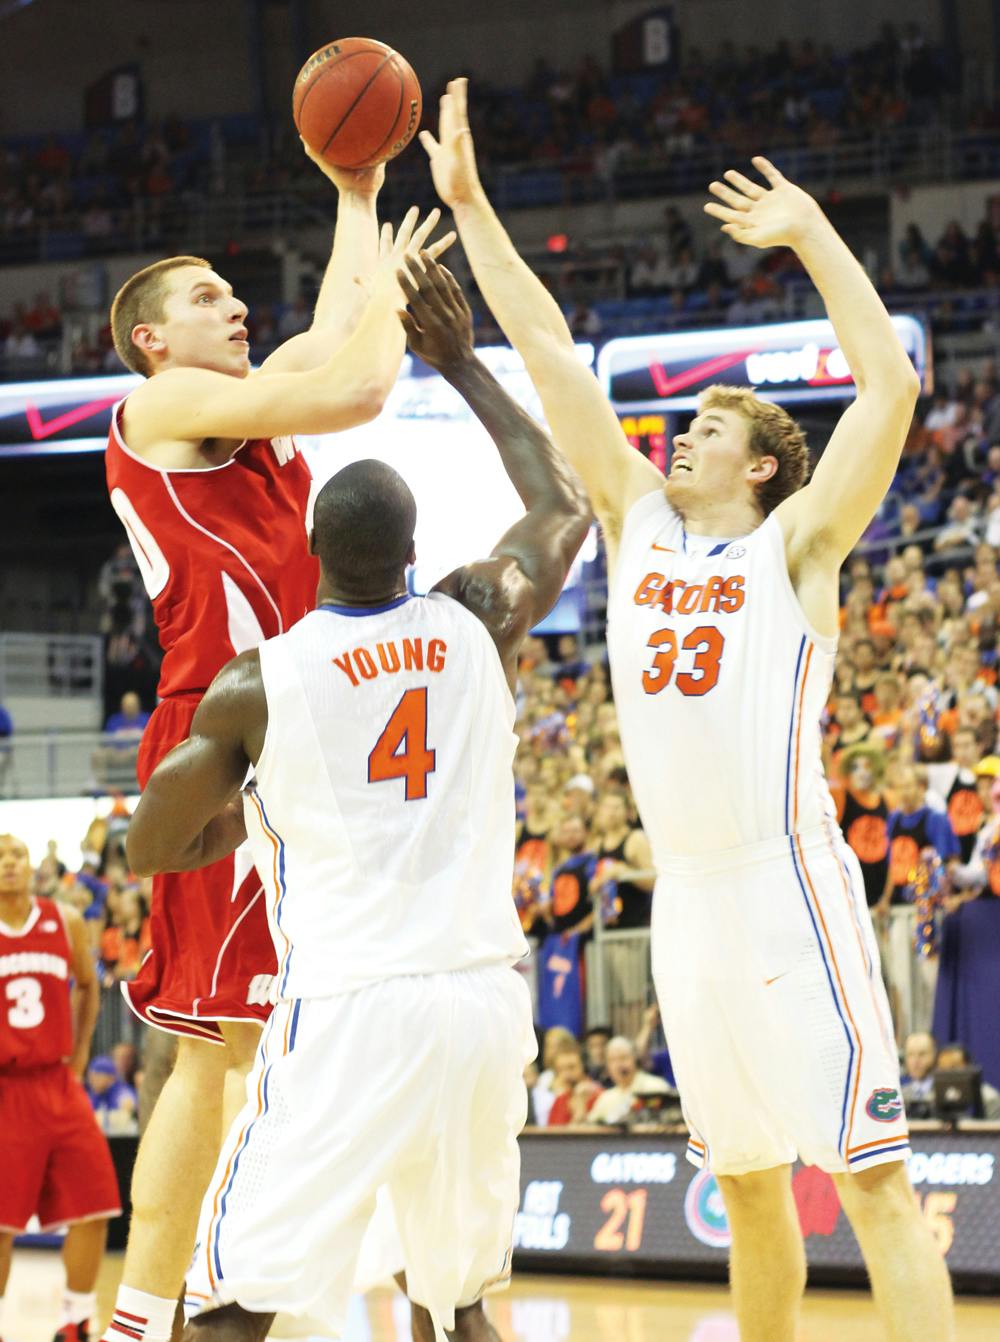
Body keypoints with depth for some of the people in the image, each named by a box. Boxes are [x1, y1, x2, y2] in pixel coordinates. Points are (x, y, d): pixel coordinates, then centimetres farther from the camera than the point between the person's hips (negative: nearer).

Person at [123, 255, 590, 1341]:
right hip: (486, 999, 4)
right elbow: (565, 507, 27)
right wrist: (461, 366, 31)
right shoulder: (480, 622, 6)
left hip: (347, 1013, -4)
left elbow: (147, 850, 9)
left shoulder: (258, 682, -2)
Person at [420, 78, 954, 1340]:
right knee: (747, 1181, 14)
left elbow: (892, 388, -13)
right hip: (685, 899, 6)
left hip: (788, 889, -6)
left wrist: (810, 232, -12)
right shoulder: (638, 522, 13)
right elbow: (552, 361, 12)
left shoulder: (795, 543, -1)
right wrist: (470, 208, 10)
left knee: (869, 1173, -10)